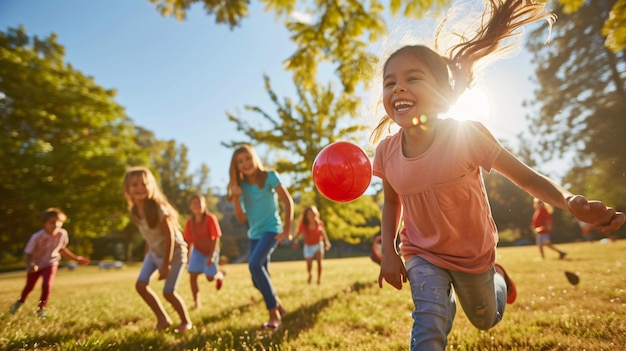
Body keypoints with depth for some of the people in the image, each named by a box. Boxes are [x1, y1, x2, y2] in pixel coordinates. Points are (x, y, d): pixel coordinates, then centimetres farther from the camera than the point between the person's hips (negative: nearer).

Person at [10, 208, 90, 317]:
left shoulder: (62, 234, -20)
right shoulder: (37, 237, -29)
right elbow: (27, 253, -21)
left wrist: (76, 258, 3)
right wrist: (30, 265, -42)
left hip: (50, 264, 1)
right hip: (35, 265, 0)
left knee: (47, 284, -21)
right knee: (29, 286, 19)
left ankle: (41, 308, 3)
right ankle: (21, 301, 54)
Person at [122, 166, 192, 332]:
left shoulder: (158, 208, -27)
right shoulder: (135, 211, -6)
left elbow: (170, 236, -24)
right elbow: (147, 235, 6)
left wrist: (166, 264, -21)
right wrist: (146, 255, 9)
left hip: (174, 251, -7)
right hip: (155, 252, 7)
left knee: (168, 292, -5)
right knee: (140, 285, -2)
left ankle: (186, 322, 20)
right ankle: (163, 319, 16)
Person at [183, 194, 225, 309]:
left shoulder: (211, 218, -26)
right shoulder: (190, 222, -13)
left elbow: (216, 238, -24)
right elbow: (188, 240, -2)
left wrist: (211, 256, -26)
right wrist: (189, 256, 1)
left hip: (210, 251, -3)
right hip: (197, 251, 3)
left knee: (210, 278, 4)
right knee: (192, 275, -9)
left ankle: (220, 275, 41)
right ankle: (196, 301, 7)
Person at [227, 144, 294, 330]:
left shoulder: (269, 177, -10)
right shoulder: (241, 185, 2)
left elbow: (288, 201, -8)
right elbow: (241, 218, -1)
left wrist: (287, 229, -14)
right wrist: (235, 197, -16)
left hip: (271, 229, -6)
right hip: (254, 234, 6)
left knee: (254, 264, -27)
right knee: (258, 280, 7)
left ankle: (274, 314, -17)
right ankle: (279, 307, 32)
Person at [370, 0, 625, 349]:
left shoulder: (466, 135, -27)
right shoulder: (386, 151, -18)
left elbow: (527, 177, -18)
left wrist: (572, 201, -36)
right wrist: (388, 252, -7)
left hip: (473, 251, 0)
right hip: (421, 253, 1)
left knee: (486, 321, 26)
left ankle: (497, 276, 53)